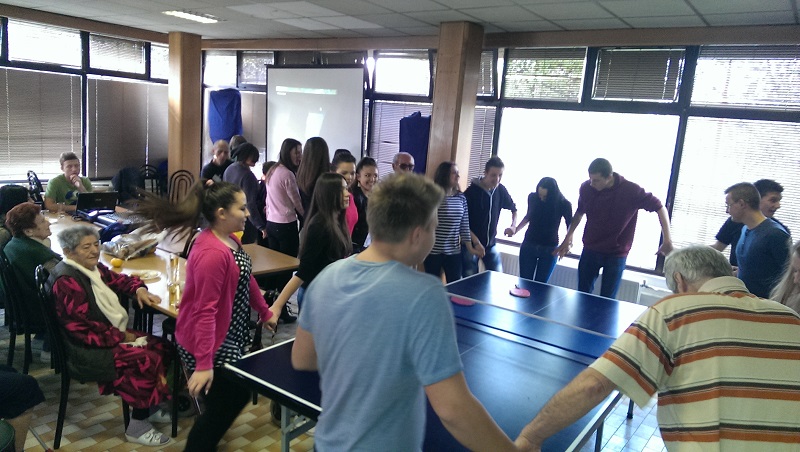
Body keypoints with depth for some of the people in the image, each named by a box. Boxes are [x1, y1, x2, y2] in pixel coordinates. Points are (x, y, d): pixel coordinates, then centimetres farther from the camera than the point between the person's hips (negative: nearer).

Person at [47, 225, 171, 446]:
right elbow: (83, 328, -25)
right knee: (148, 361, -23)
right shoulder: (66, 281, -22)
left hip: (113, 334, 10)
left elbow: (119, 279, 21)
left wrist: (139, 289, -2)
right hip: (89, 351, -10)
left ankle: (146, 409, 16)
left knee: (161, 348, 0)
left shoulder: (93, 268, 6)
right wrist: (121, 336, -17)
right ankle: (137, 428, -6)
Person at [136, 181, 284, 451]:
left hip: (228, 338, 10)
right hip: (208, 345, -10)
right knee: (224, 405, 5)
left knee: (238, 394, 23)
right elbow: (205, 311, -31)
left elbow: (245, 278, 16)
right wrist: (204, 364, -30)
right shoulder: (212, 253, -29)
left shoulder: (229, 239, 2)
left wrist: (265, 312, 24)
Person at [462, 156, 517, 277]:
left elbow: (513, 208, 17)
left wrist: (513, 225, -2)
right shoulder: (471, 191, -16)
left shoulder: (500, 190, -1)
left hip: (491, 244, 5)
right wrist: (475, 241, -19)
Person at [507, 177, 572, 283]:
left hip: (549, 249, -2)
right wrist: (515, 229, 1)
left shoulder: (564, 204, -16)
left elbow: (570, 225, -2)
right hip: (528, 245, 2)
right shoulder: (532, 197, -9)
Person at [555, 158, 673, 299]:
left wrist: (667, 240, -14)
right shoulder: (586, 188, -10)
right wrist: (568, 238, 5)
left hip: (616, 255, -3)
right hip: (590, 250, 3)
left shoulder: (631, 191, -19)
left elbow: (659, 207, -8)